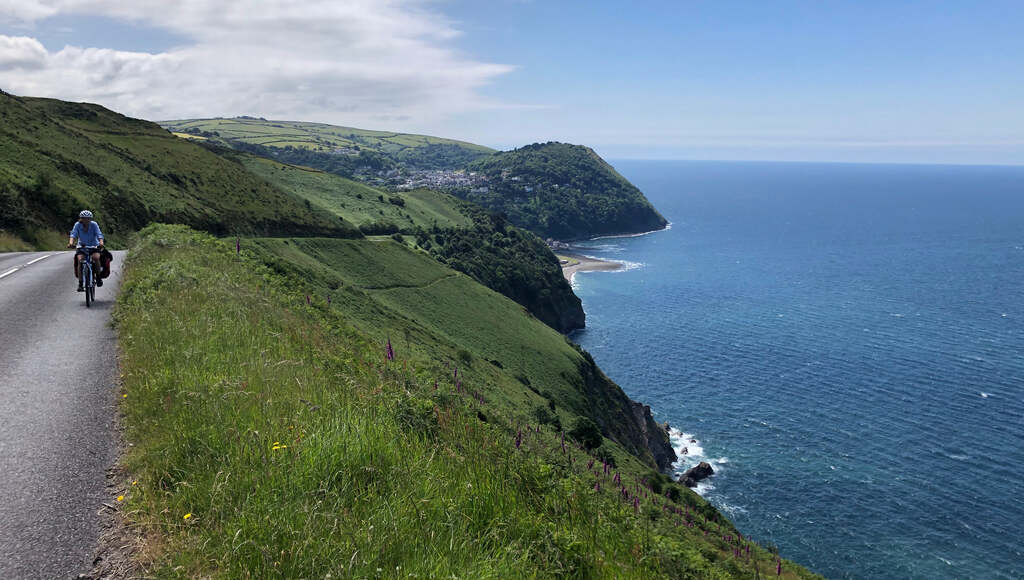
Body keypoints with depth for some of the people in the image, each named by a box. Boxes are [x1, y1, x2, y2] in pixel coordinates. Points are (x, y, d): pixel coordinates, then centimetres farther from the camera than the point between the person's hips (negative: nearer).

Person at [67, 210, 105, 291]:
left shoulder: (94, 224, -13)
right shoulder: (77, 225, -11)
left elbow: (99, 234, -25)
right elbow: (73, 234, -23)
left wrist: (101, 242, -45)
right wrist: (71, 242, -43)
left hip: (94, 246, -1)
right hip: (82, 247, 1)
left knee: (96, 257, -29)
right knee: (79, 260, -22)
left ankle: (98, 277, -7)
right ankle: (80, 283, -18)